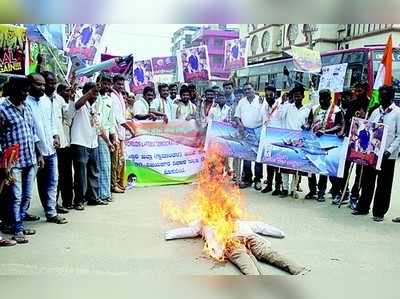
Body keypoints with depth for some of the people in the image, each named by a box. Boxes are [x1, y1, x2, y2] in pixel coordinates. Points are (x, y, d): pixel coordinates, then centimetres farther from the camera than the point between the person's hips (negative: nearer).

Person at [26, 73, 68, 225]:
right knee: (43, 183, 7)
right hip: (36, 150, -6)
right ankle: (50, 211, 20)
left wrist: (55, 136, 2)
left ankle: (51, 212, 19)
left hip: (50, 149, 6)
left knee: (53, 181, 10)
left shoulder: (47, 100, 9)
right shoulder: (25, 102, -13)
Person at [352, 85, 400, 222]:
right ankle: (363, 207, 24)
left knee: (383, 185, 6)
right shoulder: (376, 112, 11)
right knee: (367, 181, 11)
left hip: (387, 155, -5)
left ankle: (379, 212, 17)